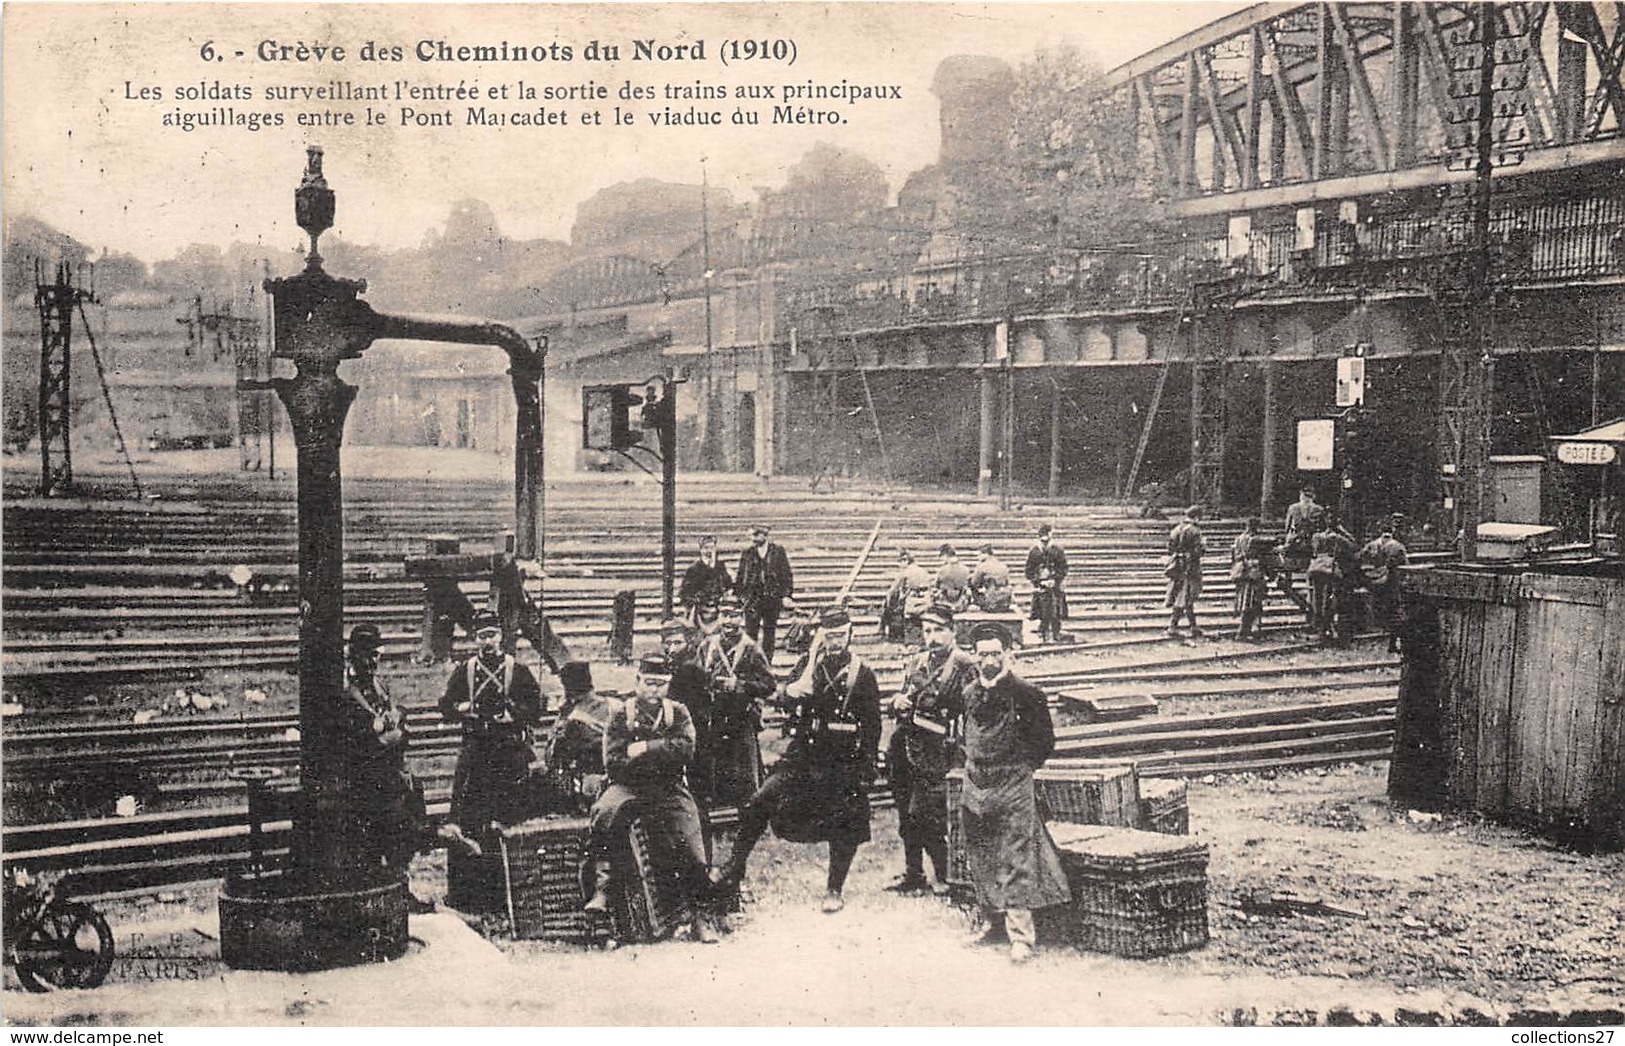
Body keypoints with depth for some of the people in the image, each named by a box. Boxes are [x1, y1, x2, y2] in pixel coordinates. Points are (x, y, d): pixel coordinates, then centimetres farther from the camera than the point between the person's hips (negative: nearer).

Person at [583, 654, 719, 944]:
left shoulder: (678, 712, 14)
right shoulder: (620, 712, 8)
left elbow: (686, 750, -5)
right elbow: (613, 763, -3)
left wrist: (645, 749, -10)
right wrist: (662, 755, -5)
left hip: (670, 790, 1)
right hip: (627, 787, -1)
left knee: (690, 851, -16)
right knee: (604, 812, -34)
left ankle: (700, 917, -4)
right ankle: (601, 888, -29)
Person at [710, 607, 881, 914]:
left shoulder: (862, 674, -2)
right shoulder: (809, 664, 6)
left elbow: (872, 725, 1)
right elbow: (789, 698, -6)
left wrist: (868, 768, -2)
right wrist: (812, 663, -18)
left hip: (844, 762, -2)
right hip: (803, 753, 2)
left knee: (844, 828, 2)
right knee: (757, 806, -9)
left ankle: (835, 891, 20)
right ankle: (733, 869, -1)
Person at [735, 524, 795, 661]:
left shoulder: (778, 551, 2)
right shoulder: (747, 554, 5)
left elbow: (787, 574, 4)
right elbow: (740, 576, 9)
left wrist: (786, 594, -2)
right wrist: (741, 594, 0)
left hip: (773, 598, 0)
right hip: (752, 598, 0)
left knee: (769, 632, 8)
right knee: (751, 632, -6)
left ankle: (767, 662, 17)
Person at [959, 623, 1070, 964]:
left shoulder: (1025, 694, -8)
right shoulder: (970, 693, 8)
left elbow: (1045, 741, -1)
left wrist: (1021, 766, 0)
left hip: (1013, 787, -6)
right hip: (975, 787, 6)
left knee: (1016, 860, -8)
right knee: (981, 862, 11)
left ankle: (1020, 935, -7)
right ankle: (995, 925, 25)